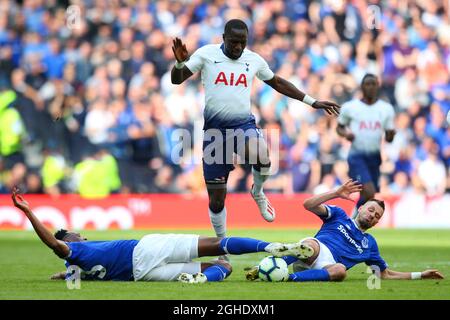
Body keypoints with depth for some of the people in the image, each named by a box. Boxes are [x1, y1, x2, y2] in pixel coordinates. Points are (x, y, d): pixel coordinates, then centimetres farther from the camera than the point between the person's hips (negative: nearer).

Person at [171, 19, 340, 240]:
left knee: (262, 158, -34)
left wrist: (312, 102, 23)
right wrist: (180, 63, -24)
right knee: (216, 198, 1)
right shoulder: (207, 54, 0)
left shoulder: (254, 59, 8)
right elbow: (176, 80, -1)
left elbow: (278, 83, 23)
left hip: (244, 125, 1)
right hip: (215, 129, -1)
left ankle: (257, 192, 0)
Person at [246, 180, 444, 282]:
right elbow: (308, 204, 9)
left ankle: (289, 278, -46)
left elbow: (386, 274, 39)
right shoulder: (338, 215, 24)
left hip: (327, 264, 2)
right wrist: (337, 193, 2)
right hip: (315, 251, -2)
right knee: (311, 244, -41)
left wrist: (420, 275, 31)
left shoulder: (369, 244, 34)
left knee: (340, 271, -38)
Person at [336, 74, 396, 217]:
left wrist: (391, 134, -16)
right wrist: (346, 134, -9)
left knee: (367, 196, 10)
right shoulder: (349, 107, 0)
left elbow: (388, 138, 8)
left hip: (375, 156, 4)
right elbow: (340, 127, 13)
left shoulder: (387, 109, 6)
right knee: (369, 192, -22)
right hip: (357, 156, -4)